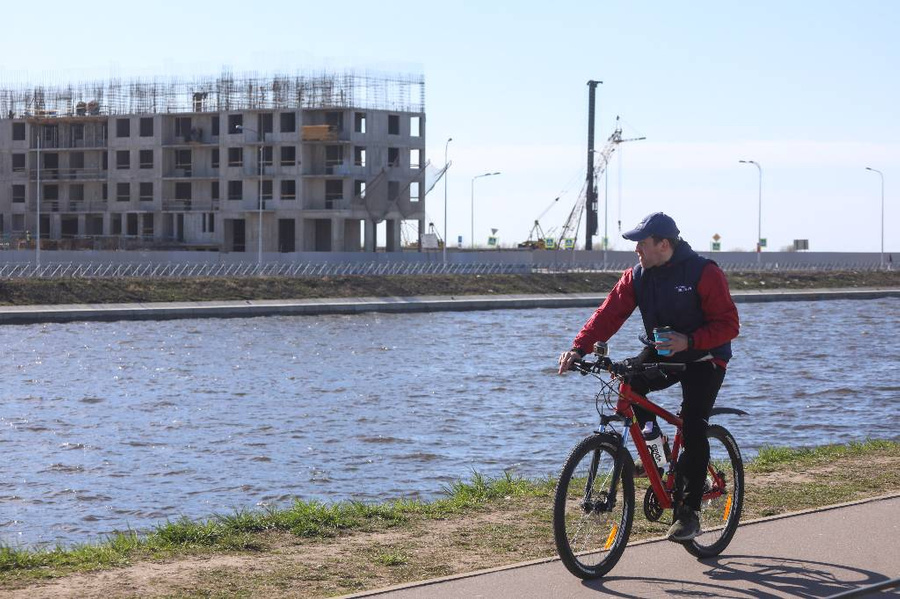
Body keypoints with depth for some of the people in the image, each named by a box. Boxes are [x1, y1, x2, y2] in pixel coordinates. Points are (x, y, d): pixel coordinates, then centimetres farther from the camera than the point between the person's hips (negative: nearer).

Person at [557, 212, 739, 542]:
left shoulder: (704, 273, -17)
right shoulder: (637, 276, -2)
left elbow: (728, 324, -17)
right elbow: (609, 314, -11)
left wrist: (690, 341, -32)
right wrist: (579, 348, -26)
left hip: (704, 358, -5)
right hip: (661, 354, 5)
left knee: (693, 431, -18)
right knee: (627, 383, -25)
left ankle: (688, 512, -9)